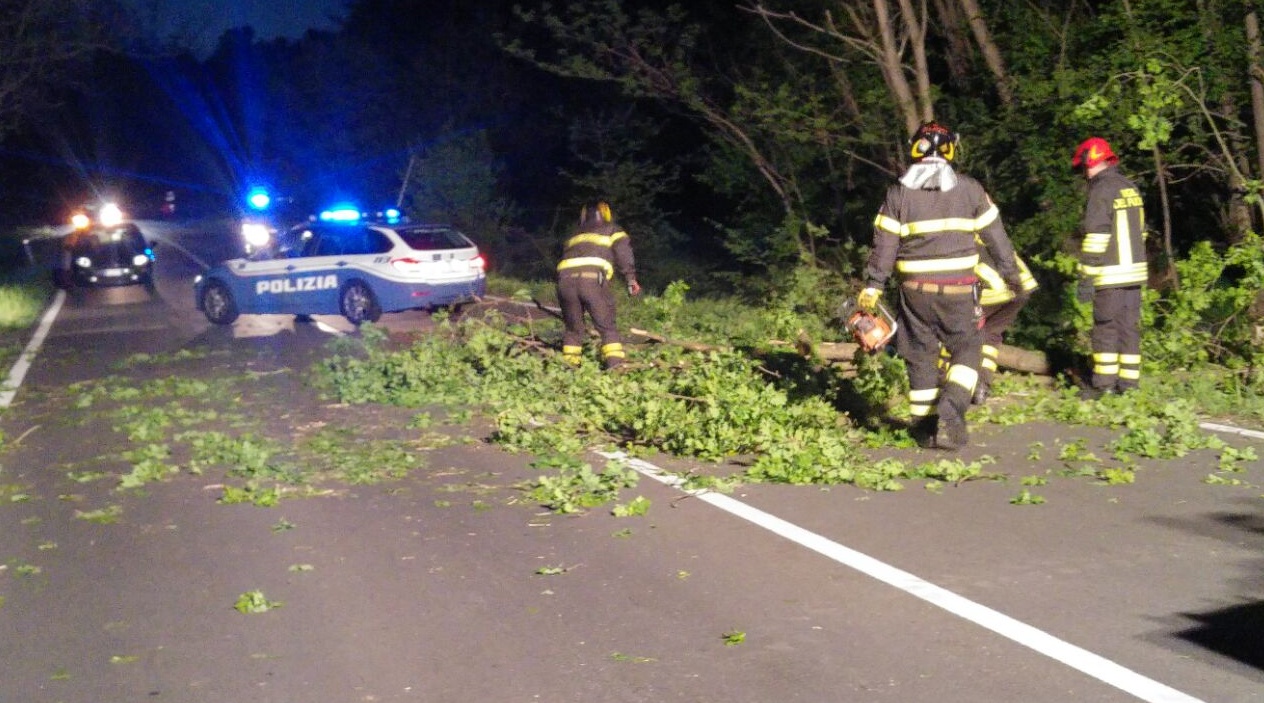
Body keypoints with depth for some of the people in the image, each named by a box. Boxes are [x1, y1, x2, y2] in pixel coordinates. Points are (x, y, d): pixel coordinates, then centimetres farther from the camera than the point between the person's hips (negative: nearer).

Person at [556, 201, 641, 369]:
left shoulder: (575, 236, 37)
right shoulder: (612, 230, 25)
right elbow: (623, 252, 6)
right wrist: (631, 278, -1)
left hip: (565, 278, 4)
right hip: (593, 277, -4)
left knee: (573, 329, 17)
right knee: (608, 328, 2)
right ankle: (615, 366, -11)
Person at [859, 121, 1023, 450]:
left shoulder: (898, 192, 1)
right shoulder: (970, 189, 1)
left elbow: (884, 243, -1)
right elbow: (995, 236, 7)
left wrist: (873, 286, 3)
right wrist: (1010, 273, 18)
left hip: (915, 289, 1)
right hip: (958, 288, -1)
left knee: (921, 355, 11)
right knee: (967, 350, 9)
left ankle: (925, 427, 13)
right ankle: (950, 412, -11)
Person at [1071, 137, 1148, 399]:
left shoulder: (1101, 191, -14)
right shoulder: (1130, 187, 13)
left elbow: (1096, 238, -19)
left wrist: (1086, 279, -18)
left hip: (1110, 275, -8)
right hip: (1134, 271, 8)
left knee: (1106, 328, -2)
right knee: (1129, 326, 9)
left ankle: (1103, 384, 0)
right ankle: (1128, 383, 11)